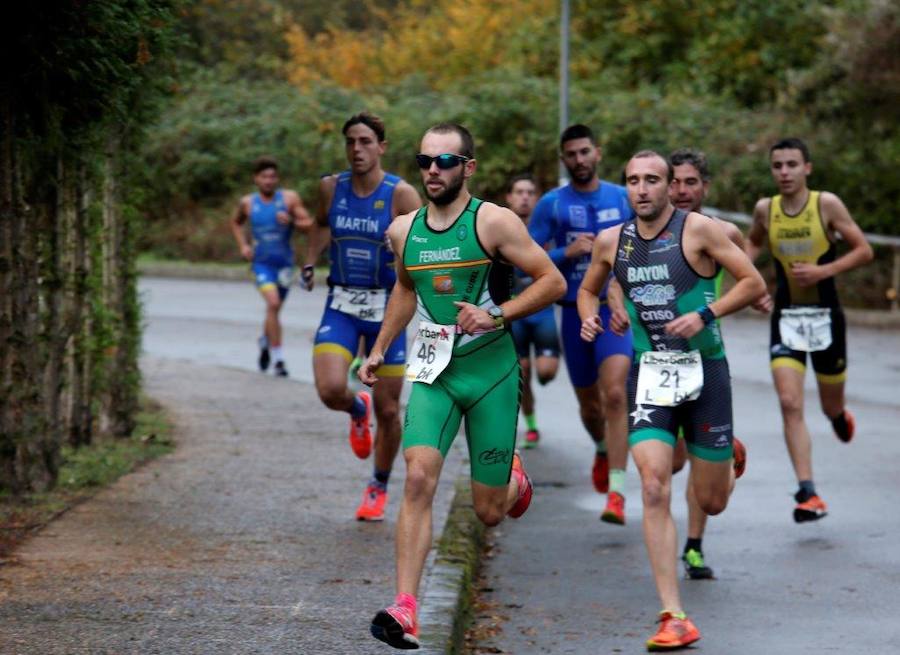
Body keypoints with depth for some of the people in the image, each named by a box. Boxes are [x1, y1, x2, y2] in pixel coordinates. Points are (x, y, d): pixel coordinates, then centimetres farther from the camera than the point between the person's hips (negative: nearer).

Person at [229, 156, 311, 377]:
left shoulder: (290, 198, -3)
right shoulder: (248, 203, 1)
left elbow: (308, 224, -5)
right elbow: (235, 222, 21)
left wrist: (291, 222, -24)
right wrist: (243, 246, 7)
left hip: (284, 262, 2)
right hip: (262, 262, -2)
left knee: (274, 309, 15)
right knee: (273, 303, -23)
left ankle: (265, 341, 48)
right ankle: (278, 359, -21)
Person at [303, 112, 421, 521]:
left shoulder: (401, 194, -12)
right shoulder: (331, 187, 0)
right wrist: (310, 262, 11)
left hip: (387, 308, -2)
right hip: (340, 307, 2)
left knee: (387, 409, 5)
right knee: (330, 391, -20)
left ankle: (379, 488, 28)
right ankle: (358, 410, 18)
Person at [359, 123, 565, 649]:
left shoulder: (494, 222, -10)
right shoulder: (404, 230, 5)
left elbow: (553, 281, -8)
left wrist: (497, 316, -19)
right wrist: (380, 349, 21)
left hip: (492, 373, -3)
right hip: (433, 373, 3)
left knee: (489, 512, 4)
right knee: (419, 478, -20)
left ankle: (514, 479, 44)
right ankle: (405, 612, -24)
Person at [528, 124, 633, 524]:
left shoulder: (624, 198, 4)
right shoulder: (551, 204, 0)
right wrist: (566, 254, -16)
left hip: (616, 311, -1)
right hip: (575, 312, 1)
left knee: (615, 394, -20)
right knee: (589, 404, 12)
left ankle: (616, 492, -22)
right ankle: (603, 450, 48)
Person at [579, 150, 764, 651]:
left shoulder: (698, 230, -9)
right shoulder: (612, 241, 3)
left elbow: (754, 283, -8)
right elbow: (589, 289, 21)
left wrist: (705, 315, -21)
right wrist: (588, 317, -1)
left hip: (704, 370, -2)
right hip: (650, 374, 2)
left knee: (712, 502, 9)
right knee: (654, 489, -16)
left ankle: (730, 457, 49)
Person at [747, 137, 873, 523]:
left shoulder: (827, 204, -9)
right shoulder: (765, 209, -1)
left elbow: (864, 251, -6)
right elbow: (754, 242, 20)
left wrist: (824, 270, -19)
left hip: (825, 316, -1)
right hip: (786, 317, 1)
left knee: (831, 407, 12)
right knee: (790, 404, -14)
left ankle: (839, 416, 52)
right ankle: (807, 494, -15)